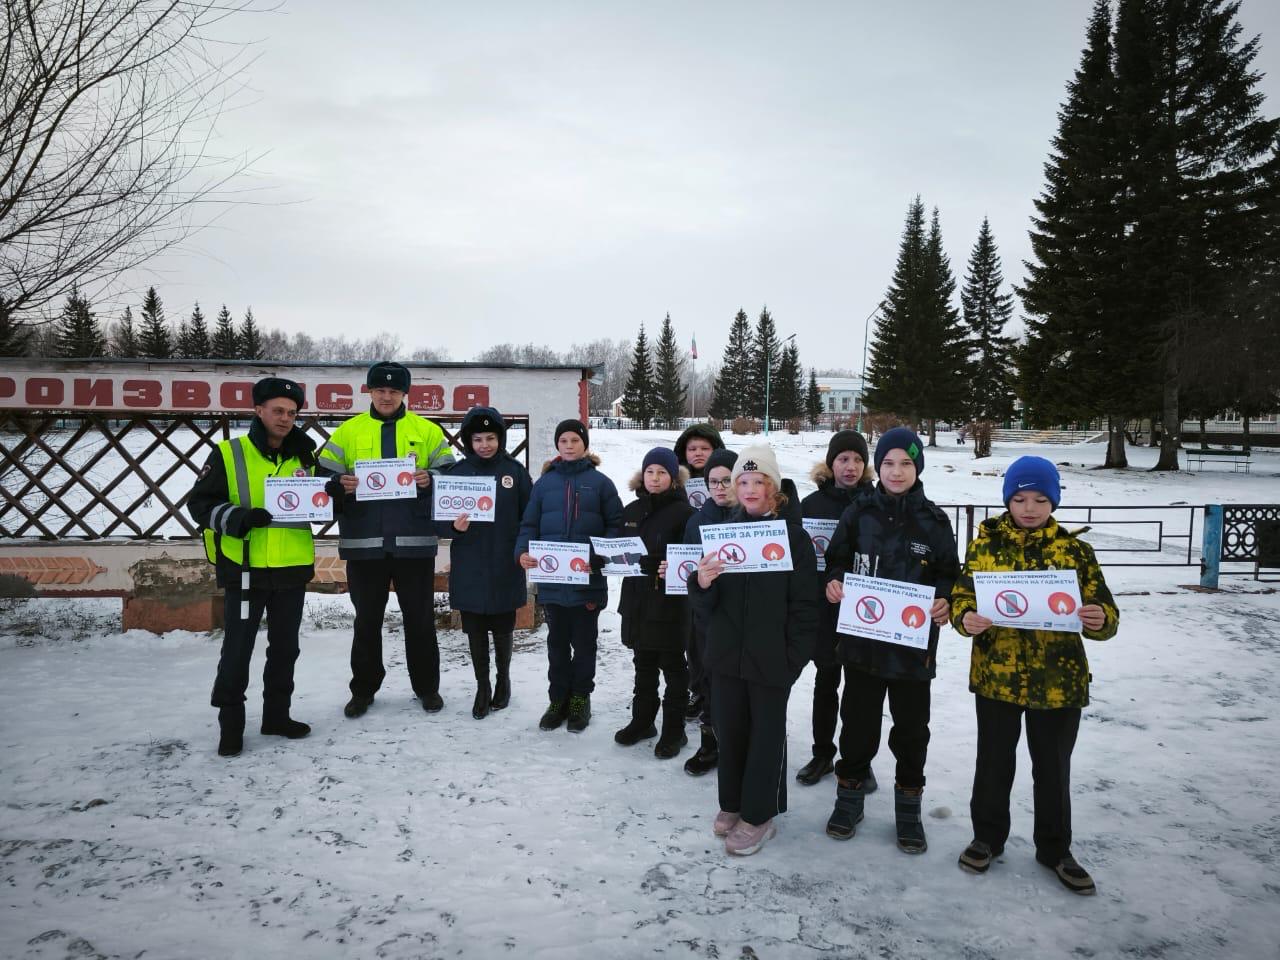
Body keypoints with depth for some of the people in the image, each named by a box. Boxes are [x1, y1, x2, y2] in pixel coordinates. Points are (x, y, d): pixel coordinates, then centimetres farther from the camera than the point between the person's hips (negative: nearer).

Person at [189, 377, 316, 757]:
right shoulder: (228, 454, -4)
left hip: (293, 570, 4)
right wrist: (237, 517, -23)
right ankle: (231, 724, 17)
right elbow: (199, 503, -6)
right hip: (244, 569, -4)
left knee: (285, 648, 14)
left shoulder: (304, 458, 9)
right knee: (237, 650, 3)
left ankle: (277, 715, 28)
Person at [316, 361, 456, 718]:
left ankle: (427, 686, 23)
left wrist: (429, 479, -15)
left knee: (420, 618, 9)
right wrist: (340, 485, -16)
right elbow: (323, 476, 5)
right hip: (364, 542, 1)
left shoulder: (426, 430, 6)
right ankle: (363, 689, 25)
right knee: (367, 620, 11)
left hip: (414, 541, 0)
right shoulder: (348, 431, 7)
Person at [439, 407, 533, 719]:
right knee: (475, 630, 8)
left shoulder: (515, 470, -1)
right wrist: (454, 526, -20)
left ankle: (503, 679, 33)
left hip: (505, 567, -1)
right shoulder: (457, 471, 0)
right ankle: (482, 686, 24)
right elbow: (440, 518, 0)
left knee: (503, 627, 12)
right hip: (470, 567, 1)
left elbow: (529, 515, 1)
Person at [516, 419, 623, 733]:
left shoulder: (600, 482, 1)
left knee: (584, 642, 10)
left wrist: (598, 556, -17)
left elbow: (616, 525, -2)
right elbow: (529, 524, 7)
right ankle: (558, 698, 25)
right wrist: (523, 552, -12)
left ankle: (580, 699, 24)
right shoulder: (545, 482, 8)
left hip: (587, 579, -2)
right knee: (557, 642, 13)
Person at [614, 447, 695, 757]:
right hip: (637, 599, 6)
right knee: (643, 663, 18)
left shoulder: (683, 511, -9)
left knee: (673, 666, 6)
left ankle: (674, 729, 18)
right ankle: (642, 720, 33)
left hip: (670, 602, -6)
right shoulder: (631, 510, 10)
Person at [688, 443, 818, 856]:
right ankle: (732, 803, 32)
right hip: (726, 653, 4)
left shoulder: (794, 536, -6)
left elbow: (805, 605, -6)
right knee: (729, 730, 14)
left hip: (771, 659, -3)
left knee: (766, 735, 9)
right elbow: (705, 606, 1)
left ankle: (758, 815, 23)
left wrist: (794, 659, -11)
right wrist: (702, 582, -20)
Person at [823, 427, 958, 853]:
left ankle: (909, 805, 29)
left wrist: (946, 602, -16)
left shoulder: (933, 520, -1)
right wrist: (833, 583, -14)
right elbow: (836, 560, 7)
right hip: (862, 638, 0)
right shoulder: (858, 513, 1)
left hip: (914, 642, 0)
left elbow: (949, 574, 4)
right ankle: (850, 795, 30)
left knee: (911, 726, 11)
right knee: (857, 721, 11)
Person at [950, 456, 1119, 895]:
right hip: (996, 674, 0)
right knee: (994, 762, 13)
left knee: (1053, 768, 14)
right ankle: (988, 837, 33)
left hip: (1059, 679, 0)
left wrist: (1100, 619, -26)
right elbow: (962, 596, -2)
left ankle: (1055, 849, 33)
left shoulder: (1075, 549, -1)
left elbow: (1104, 612, -3)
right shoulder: (986, 543, -1)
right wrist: (966, 620, -24)